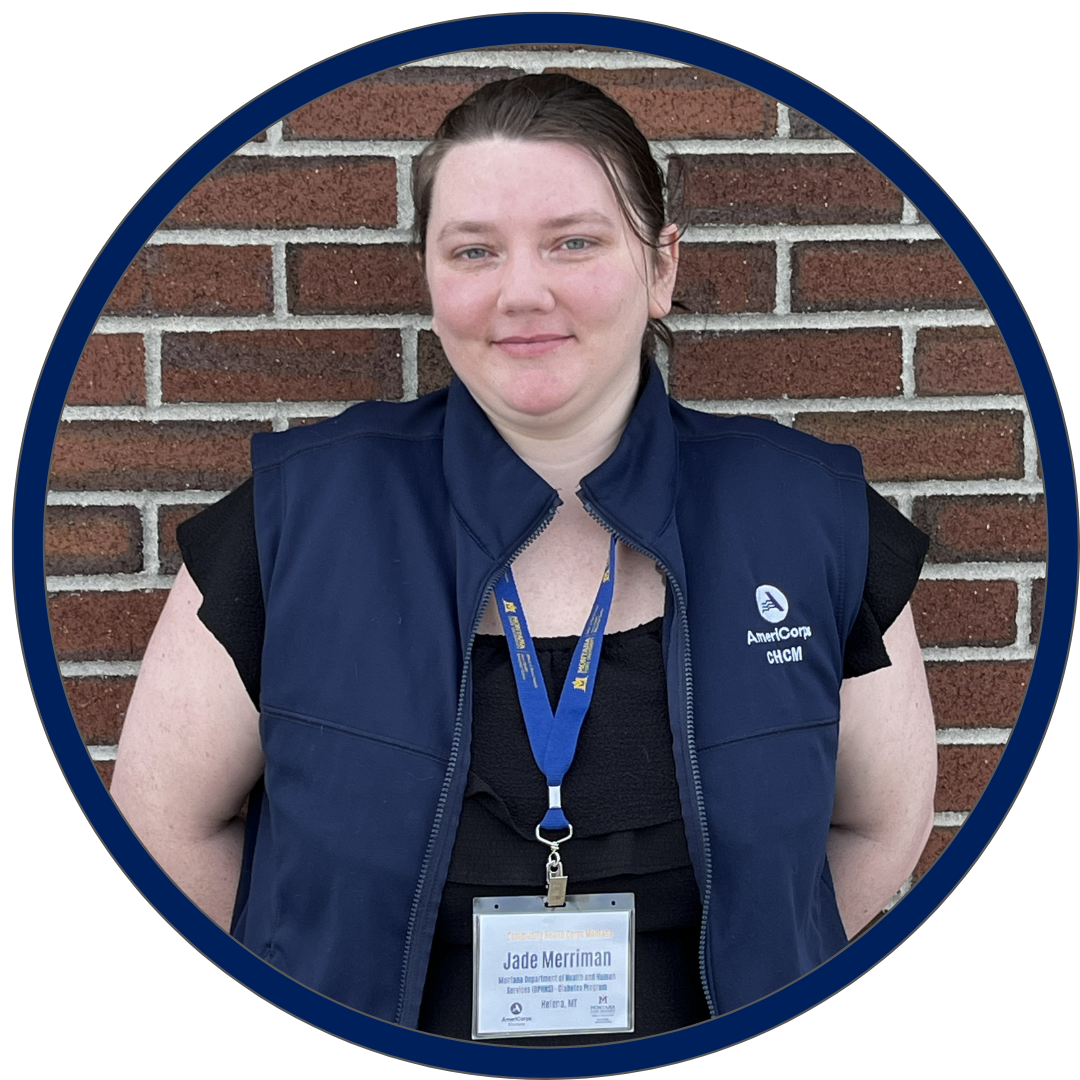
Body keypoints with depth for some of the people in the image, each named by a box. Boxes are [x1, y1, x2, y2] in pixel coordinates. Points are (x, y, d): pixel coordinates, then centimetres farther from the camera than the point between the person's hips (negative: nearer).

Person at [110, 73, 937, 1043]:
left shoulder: (814, 518, -11)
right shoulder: (298, 517, -15)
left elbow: (884, 824, -1)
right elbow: (167, 822, -7)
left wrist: (758, 1011, -5)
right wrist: (305, 1009, -8)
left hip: (700, 1072, 1)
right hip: (377, 1048, 0)